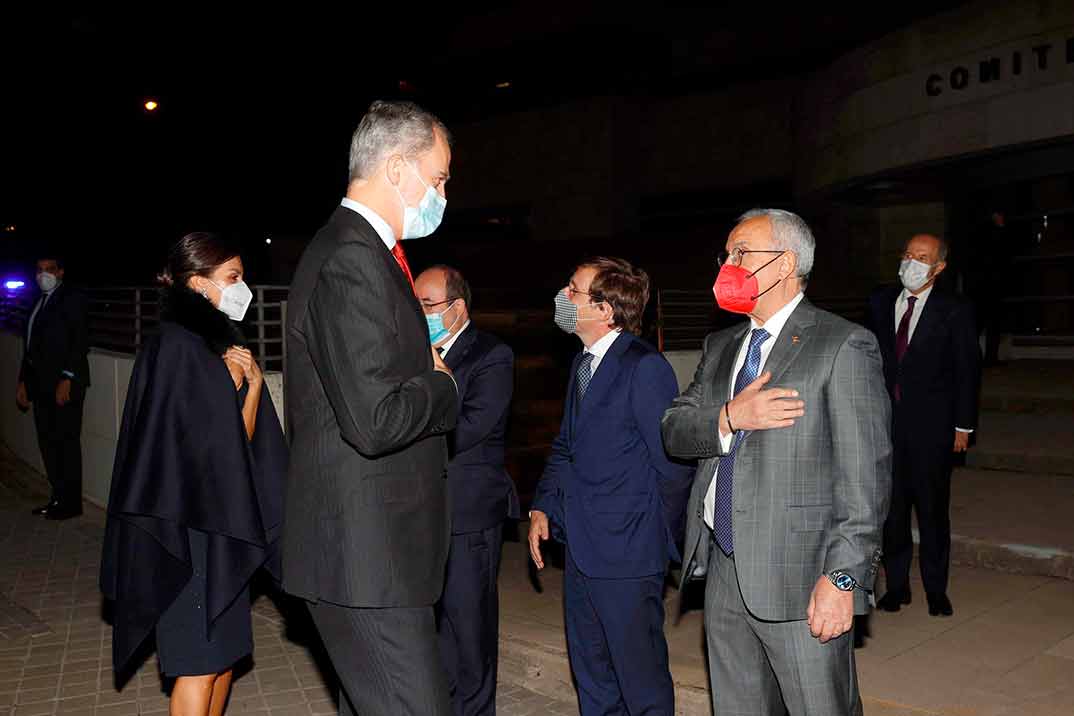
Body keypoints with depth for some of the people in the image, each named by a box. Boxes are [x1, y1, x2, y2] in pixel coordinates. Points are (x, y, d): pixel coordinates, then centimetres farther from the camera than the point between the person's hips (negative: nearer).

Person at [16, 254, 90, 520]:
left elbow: (80, 342, -12)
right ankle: (59, 498, 16)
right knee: (48, 443, 8)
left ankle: (71, 503, 4)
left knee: (66, 442, -3)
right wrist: (24, 381, 16)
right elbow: (31, 346, 21)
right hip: (41, 385, 7)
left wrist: (67, 380, -17)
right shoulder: (39, 302, 18)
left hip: (64, 385, -7)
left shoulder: (73, 298, -4)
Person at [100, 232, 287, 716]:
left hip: (223, 522, 9)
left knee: (224, 650, 15)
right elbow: (214, 445, -16)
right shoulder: (177, 347, -16)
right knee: (199, 662, -1)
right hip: (188, 526, -9)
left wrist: (252, 383, -5)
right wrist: (232, 383, -11)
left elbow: (242, 439, 5)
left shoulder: (220, 345, 12)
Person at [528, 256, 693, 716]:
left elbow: (672, 461, -16)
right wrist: (543, 507, 7)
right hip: (581, 550, 9)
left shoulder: (645, 367, -17)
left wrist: (659, 538, -6)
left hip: (627, 555, -8)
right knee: (591, 678, 21)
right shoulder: (582, 364, 11)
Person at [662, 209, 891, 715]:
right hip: (723, 572, 7)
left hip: (798, 578, -6)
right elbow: (673, 431, 7)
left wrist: (844, 578, -18)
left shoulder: (842, 345, -8)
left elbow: (865, 473, -13)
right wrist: (729, 417, -14)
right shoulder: (720, 346, 14)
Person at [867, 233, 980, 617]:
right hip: (885, 422, 3)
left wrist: (963, 426, -3)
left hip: (931, 426, -3)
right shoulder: (880, 301, 7)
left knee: (933, 509, 5)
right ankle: (896, 585, 22)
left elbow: (968, 370, -1)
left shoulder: (954, 310, -3)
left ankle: (936, 591, 19)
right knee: (891, 507, 9)